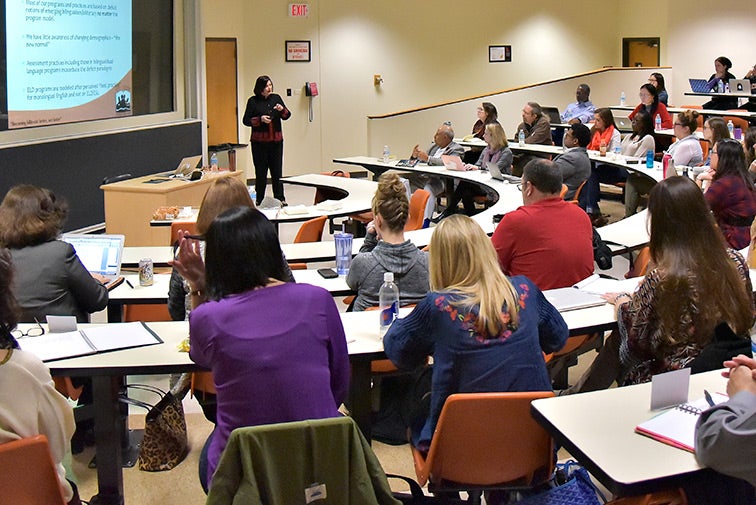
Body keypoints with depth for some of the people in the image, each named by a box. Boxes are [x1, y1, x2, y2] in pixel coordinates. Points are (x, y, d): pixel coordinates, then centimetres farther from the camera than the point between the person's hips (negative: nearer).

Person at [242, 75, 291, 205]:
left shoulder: (276, 98, 8)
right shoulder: (253, 101, -1)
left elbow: (287, 116, 9)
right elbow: (246, 120, -2)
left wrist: (282, 110, -12)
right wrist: (260, 119, -16)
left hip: (276, 140, 3)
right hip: (259, 141, -3)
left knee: (277, 170, 5)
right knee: (261, 171, 0)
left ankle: (280, 198, 12)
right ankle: (259, 199, 8)